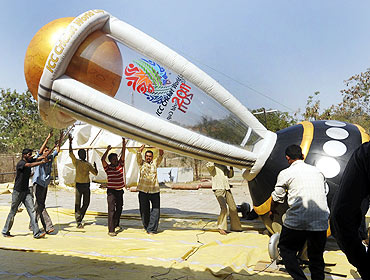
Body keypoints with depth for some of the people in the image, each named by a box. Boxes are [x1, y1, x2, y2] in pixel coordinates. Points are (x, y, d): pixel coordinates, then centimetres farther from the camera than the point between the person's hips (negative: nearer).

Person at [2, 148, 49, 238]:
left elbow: (39, 158, 4)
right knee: (13, 212, 7)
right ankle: (5, 232, 26)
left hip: (26, 191, 6)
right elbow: (31, 165, -33)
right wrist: (42, 162, -38)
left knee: (32, 210, -5)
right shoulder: (20, 163, -16)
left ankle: (36, 233, -10)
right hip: (17, 191, -6)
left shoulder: (29, 161, 7)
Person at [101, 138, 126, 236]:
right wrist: (108, 150, -22)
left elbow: (123, 154, 0)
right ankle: (111, 230, -9)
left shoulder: (120, 165, 6)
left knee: (119, 209, 17)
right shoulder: (108, 167, -5)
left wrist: (123, 143, -6)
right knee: (111, 210, -8)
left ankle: (116, 224, 37)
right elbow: (102, 159, -22)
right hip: (111, 191, -5)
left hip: (120, 191, 5)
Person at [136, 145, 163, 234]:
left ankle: (152, 229, 2)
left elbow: (160, 156, -2)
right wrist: (143, 146, -15)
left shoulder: (155, 163, 11)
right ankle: (147, 227, 25)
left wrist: (160, 149, -17)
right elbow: (138, 154, -6)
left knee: (156, 210, -5)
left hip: (154, 190, 1)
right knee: (144, 210, 7)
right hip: (143, 190, 0)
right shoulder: (141, 163, 9)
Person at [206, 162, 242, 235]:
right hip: (218, 188, -6)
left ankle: (234, 227, 22)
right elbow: (209, 166, -20)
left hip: (227, 188, 6)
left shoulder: (224, 165, 21)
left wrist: (231, 168, 7)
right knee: (224, 208, -20)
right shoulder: (212, 164, 4)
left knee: (233, 208, 5)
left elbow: (230, 175, 23)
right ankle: (221, 228, -9)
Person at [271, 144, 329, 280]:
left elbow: (277, 198, 11)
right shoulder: (317, 171, 17)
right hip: (321, 221, 4)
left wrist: (272, 211, 31)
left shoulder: (285, 173, 4)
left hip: (297, 221, -4)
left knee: (286, 249, 13)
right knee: (316, 256, 17)